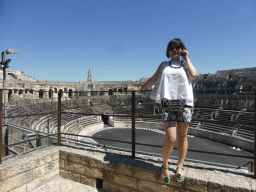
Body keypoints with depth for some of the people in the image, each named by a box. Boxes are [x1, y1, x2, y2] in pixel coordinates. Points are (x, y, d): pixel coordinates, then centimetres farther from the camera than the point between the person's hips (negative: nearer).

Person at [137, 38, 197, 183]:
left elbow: (194, 74, -5)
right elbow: (153, 78, 29)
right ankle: (165, 166, 16)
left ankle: (180, 167, 24)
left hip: (185, 102, 1)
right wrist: (142, 88, 37)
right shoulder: (163, 65, 20)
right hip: (168, 103, 0)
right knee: (170, 139, -8)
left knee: (182, 137, 6)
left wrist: (187, 58, 7)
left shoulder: (186, 65, 16)